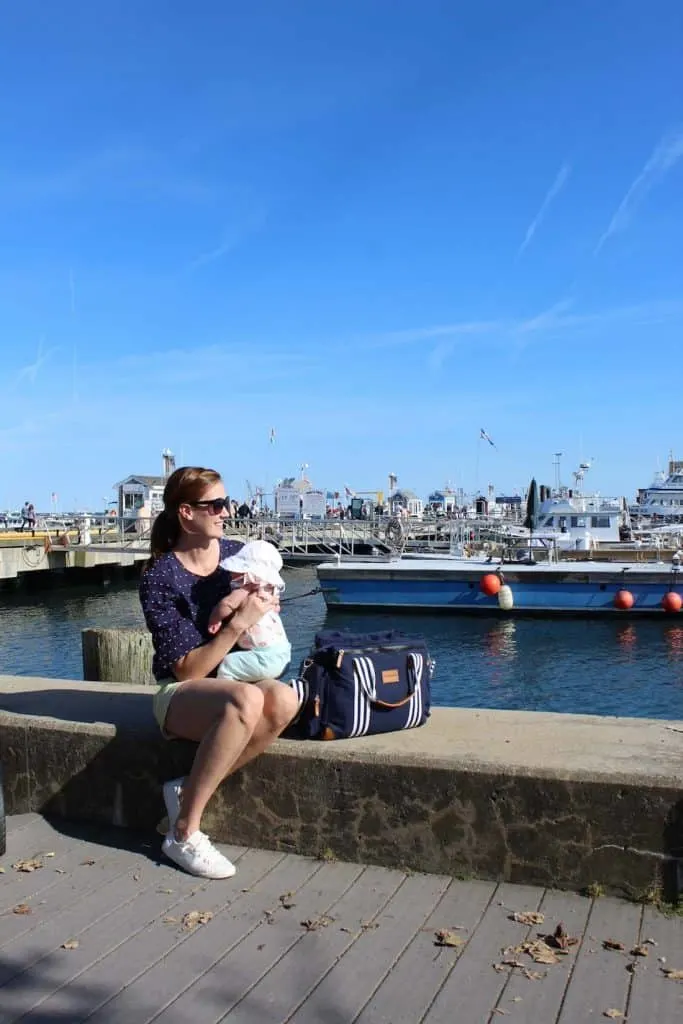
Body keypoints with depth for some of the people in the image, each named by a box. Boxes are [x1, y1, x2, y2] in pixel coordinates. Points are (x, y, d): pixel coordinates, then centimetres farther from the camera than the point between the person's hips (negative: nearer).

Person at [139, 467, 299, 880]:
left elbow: (265, 622, 16)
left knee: (284, 700, -31)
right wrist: (239, 622, -24)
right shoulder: (160, 578, -13)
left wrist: (263, 605, -7)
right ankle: (185, 831, -23)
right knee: (247, 699, -38)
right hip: (182, 694, -4)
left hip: (236, 678, 5)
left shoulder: (239, 553, 1)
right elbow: (187, 670, -16)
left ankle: (188, 790, -14)